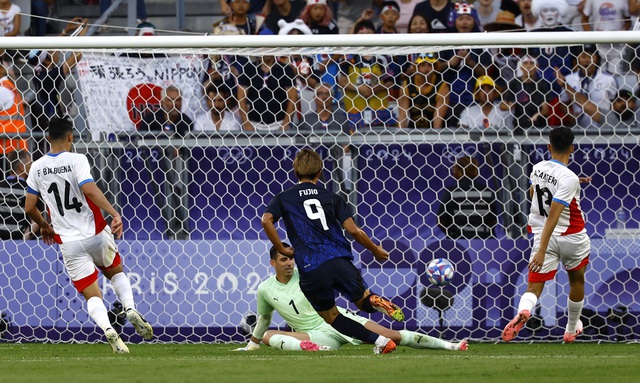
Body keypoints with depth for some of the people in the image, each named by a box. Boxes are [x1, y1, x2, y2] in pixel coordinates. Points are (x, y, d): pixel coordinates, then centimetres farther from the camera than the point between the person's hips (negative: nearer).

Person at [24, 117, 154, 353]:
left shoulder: (37, 168, 3)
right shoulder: (76, 160, -9)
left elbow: (29, 208, 7)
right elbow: (89, 190, -25)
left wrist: (44, 226, 26)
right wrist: (114, 214, -26)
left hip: (69, 243, 1)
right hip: (96, 234, -1)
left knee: (91, 295, 3)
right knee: (116, 272, 25)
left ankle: (108, 329, -23)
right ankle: (130, 309, 1)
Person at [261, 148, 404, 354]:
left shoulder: (284, 198, 11)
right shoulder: (332, 198, 13)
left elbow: (266, 220, -9)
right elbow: (353, 230, 4)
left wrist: (282, 249, 1)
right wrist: (376, 250, 18)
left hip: (311, 270, -1)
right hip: (339, 260, 1)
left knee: (331, 317, 14)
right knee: (362, 300, 21)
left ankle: (379, 340, -7)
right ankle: (375, 301, -19)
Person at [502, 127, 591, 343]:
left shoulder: (538, 168, -2)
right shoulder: (569, 179, -19)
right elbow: (553, 216, -25)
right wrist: (541, 251, -28)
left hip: (542, 235, 3)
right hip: (572, 237, -3)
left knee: (534, 287, -3)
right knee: (577, 281, 23)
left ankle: (522, 311, -38)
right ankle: (571, 330, 38)